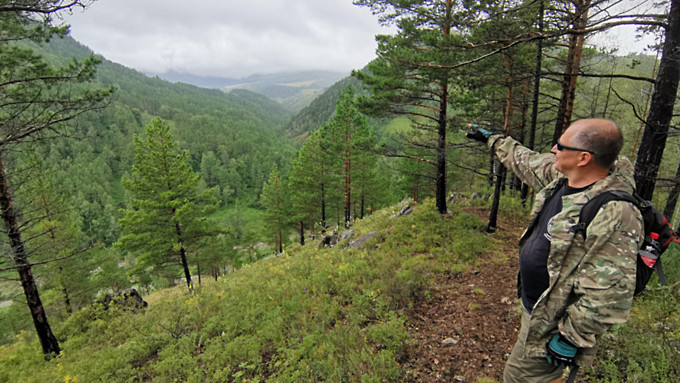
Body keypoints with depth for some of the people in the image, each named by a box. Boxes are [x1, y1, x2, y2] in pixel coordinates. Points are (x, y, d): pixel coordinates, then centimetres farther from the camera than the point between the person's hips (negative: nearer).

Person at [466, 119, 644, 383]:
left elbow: (608, 295, -28)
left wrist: (570, 338, -21)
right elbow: (526, 162, 15)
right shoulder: (561, 178, -4)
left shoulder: (614, 216, -31)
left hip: (554, 320, -8)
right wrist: (491, 139, 25)